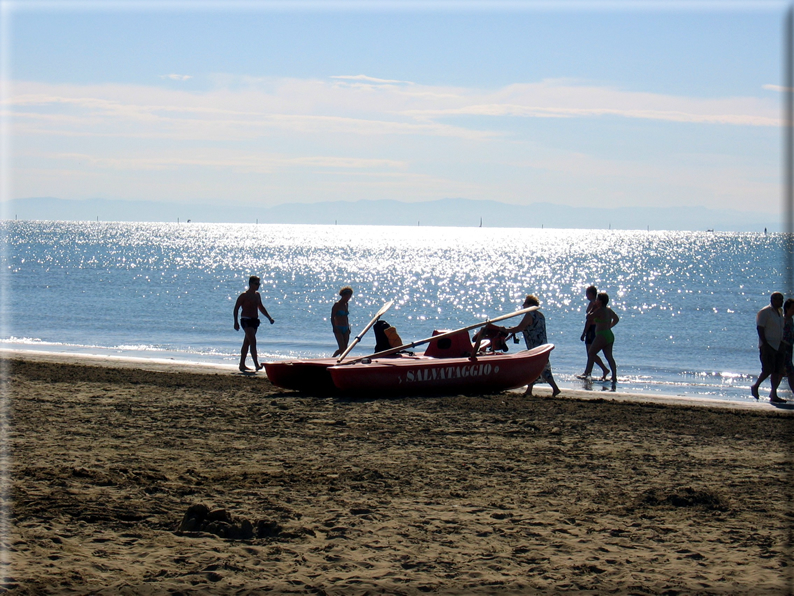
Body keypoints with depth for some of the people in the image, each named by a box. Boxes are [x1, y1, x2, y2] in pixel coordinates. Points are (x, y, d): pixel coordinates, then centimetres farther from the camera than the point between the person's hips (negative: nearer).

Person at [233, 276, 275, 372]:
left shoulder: (257, 295, 15)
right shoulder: (244, 295, -9)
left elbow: (261, 308, 27)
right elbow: (236, 308, -9)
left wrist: (269, 318, 20)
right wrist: (236, 322, -14)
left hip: (254, 321, 8)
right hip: (246, 321, -8)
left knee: (247, 343, 13)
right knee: (253, 342, -18)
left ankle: (242, 365, 19)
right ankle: (256, 365, -26)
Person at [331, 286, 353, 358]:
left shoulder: (346, 304, 13)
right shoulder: (337, 304, -9)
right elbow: (332, 317, -12)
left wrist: (348, 327, 14)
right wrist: (334, 328, -19)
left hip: (345, 329, 7)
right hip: (338, 329, -7)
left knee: (345, 348, 4)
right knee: (342, 348, -14)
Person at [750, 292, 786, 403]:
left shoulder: (779, 313, 17)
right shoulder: (765, 312, -8)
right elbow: (760, 328, -14)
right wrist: (765, 344, -21)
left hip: (778, 347, 8)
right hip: (768, 346, -8)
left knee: (777, 371, 1)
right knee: (768, 369, -12)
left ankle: (773, 395, 2)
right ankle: (755, 386, 9)